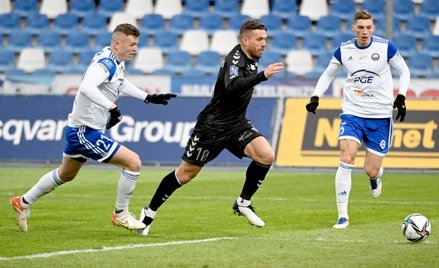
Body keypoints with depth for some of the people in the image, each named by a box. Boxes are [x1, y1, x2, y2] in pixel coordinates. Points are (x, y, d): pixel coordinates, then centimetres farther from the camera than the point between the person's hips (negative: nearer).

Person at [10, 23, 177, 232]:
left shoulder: (117, 63, 6)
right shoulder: (105, 63, -24)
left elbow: (120, 82, 27)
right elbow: (86, 87, -41)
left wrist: (148, 97, 22)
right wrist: (111, 107, -45)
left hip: (77, 129, 10)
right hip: (85, 132, -10)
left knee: (65, 174, 29)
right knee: (133, 162, -12)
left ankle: (23, 203, 42)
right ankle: (120, 214, 3)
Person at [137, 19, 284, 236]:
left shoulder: (250, 59, 4)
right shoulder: (235, 59, -21)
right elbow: (231, 87, -42)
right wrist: (262, 76, -48)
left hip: (236, 124, 7)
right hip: (213, 126, -7)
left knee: (266, 155, -15)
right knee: (185, 174, 0)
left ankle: (243, 203, 0)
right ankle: (149, 212, 17)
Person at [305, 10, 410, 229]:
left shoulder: (386, 47, -7)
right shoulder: (343, 50, -1)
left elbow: (404, 72, 6)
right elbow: (328, 75, 14)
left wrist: (401, 98, -8)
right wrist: (315, 97, 0)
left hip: (380, 116, -1)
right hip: (352, 113, 1)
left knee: (371, 171, 0)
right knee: (346, 159, -19)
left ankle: (375, 178, 42)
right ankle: (342, 215, -13)